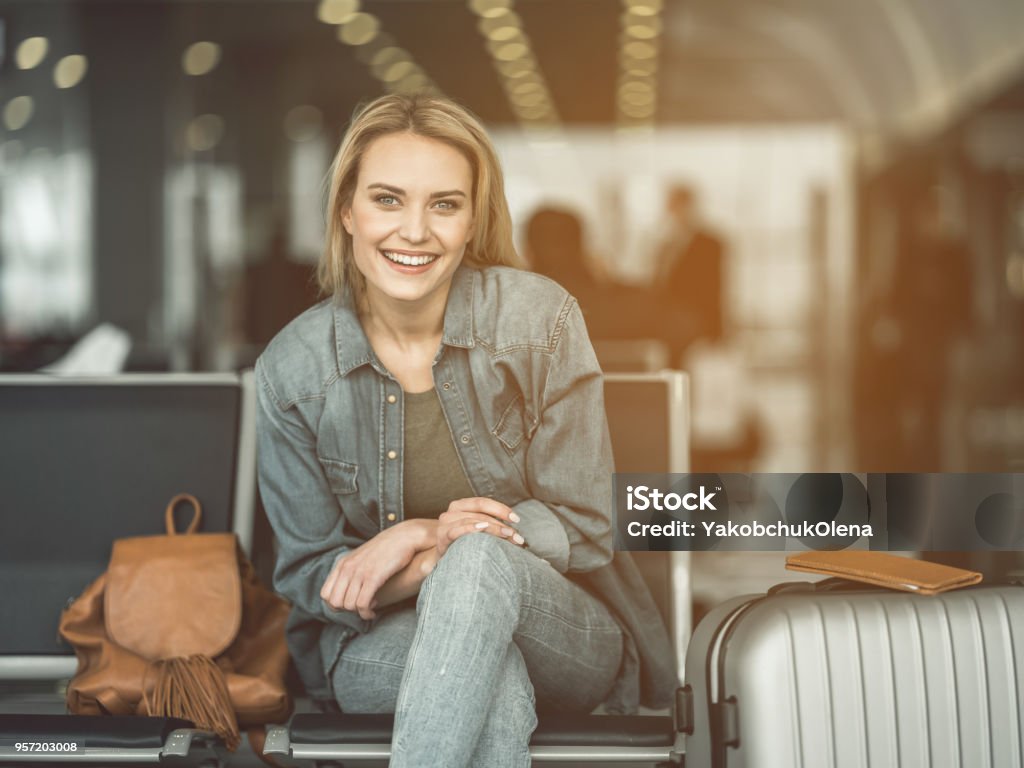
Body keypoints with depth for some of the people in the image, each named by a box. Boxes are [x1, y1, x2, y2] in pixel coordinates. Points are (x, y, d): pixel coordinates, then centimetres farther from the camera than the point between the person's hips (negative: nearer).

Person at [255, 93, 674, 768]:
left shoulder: (540, 320, -10)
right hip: (378, 643, 0)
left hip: (564, 638, 0)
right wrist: (437, 551, -21)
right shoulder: (292, 368, -6)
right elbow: (309, 575, 0)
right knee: (495, 685, -37)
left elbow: (582, 531, -7)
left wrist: (448, 552, -23)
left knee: (481, 560, -36)